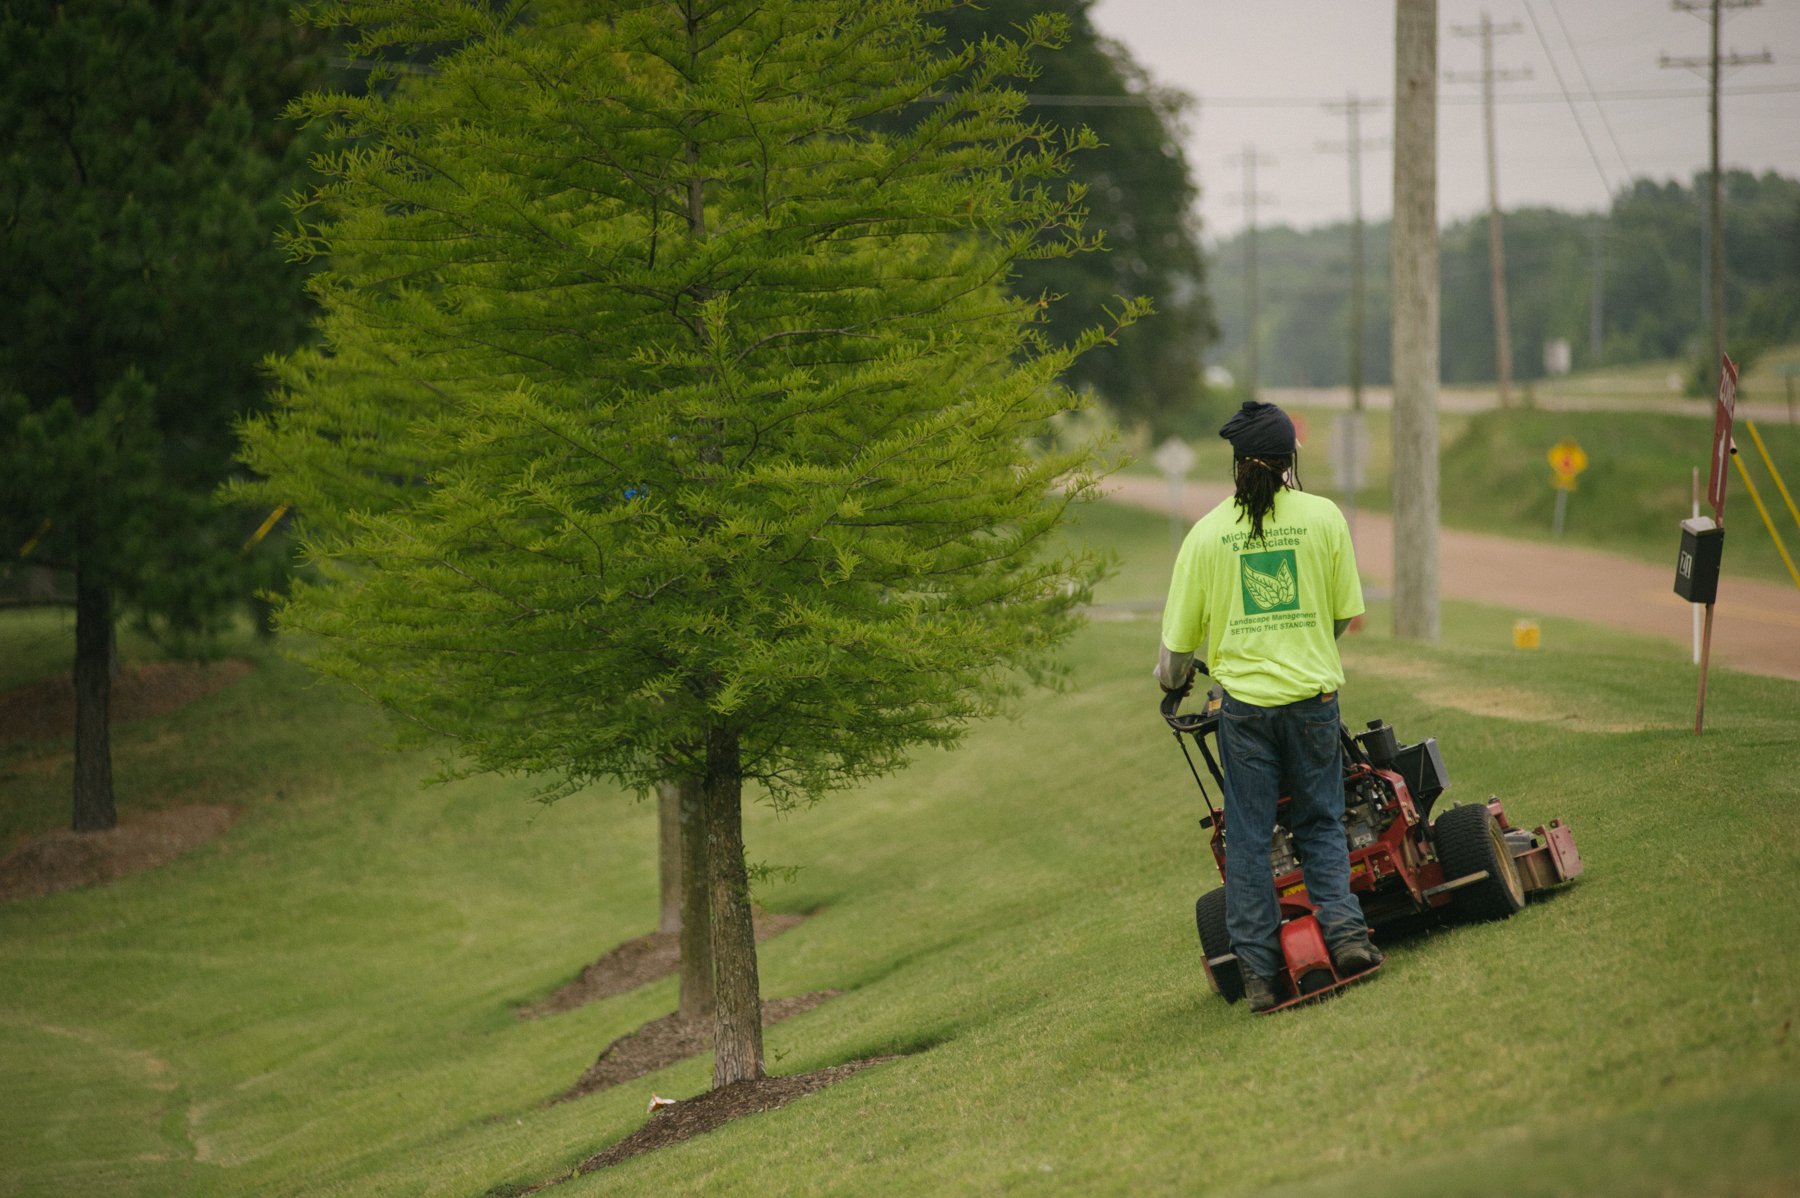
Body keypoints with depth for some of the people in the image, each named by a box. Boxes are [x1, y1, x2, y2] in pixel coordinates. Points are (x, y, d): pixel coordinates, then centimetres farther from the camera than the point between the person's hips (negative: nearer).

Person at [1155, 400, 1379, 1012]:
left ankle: (1259, 972, 2)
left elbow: (1179, 635, 5)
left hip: (1244, 701, 0)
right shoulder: (1323, 517, -2)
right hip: (1313, 694, 0)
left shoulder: (1207, 533, -2)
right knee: (1320, 824, 13)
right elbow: (1346, 613, 5)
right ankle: (1343, 930, -5)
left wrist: (1171, 678, 27)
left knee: (1247, 839, 5)